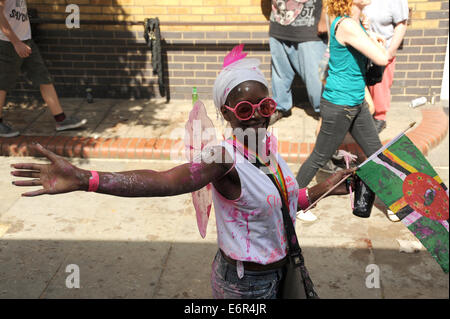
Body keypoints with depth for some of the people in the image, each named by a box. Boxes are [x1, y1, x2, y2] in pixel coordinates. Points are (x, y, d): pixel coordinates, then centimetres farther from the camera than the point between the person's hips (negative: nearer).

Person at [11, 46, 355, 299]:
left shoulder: (269, 150, -2)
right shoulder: (225, 157, -25)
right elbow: (164, 181, -42)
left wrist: (326, 188, 11)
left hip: (280, 270, 7)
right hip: (246, 285, -7)